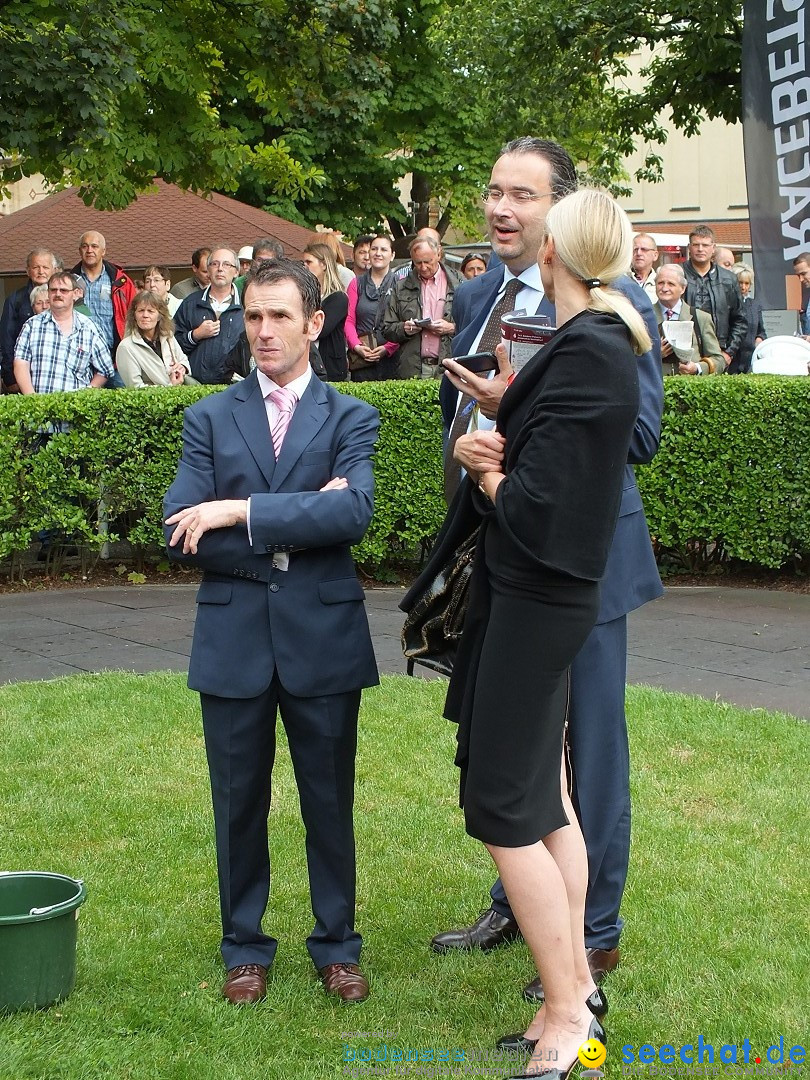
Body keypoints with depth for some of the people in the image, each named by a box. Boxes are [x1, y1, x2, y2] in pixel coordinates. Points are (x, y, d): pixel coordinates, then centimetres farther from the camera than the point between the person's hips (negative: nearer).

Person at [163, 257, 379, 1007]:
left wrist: (243, 511, -18)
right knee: (239, 802, 10)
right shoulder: (210, 419, 7)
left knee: (330, 801, 9)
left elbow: (354, 513, -16)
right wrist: (289, 536, -12)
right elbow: (183, 535, -4)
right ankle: (245, 948, 24)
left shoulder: (351, 419, 3)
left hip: (324, 637, -1)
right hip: (233, 641, 1)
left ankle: (336, 946, 23)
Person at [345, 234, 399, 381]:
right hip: (361, 359, 2)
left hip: (391, 357, -2)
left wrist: (388, 348, -14)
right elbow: (348, 320, 7)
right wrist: (356, 346, -9)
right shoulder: (357, 284, 13)